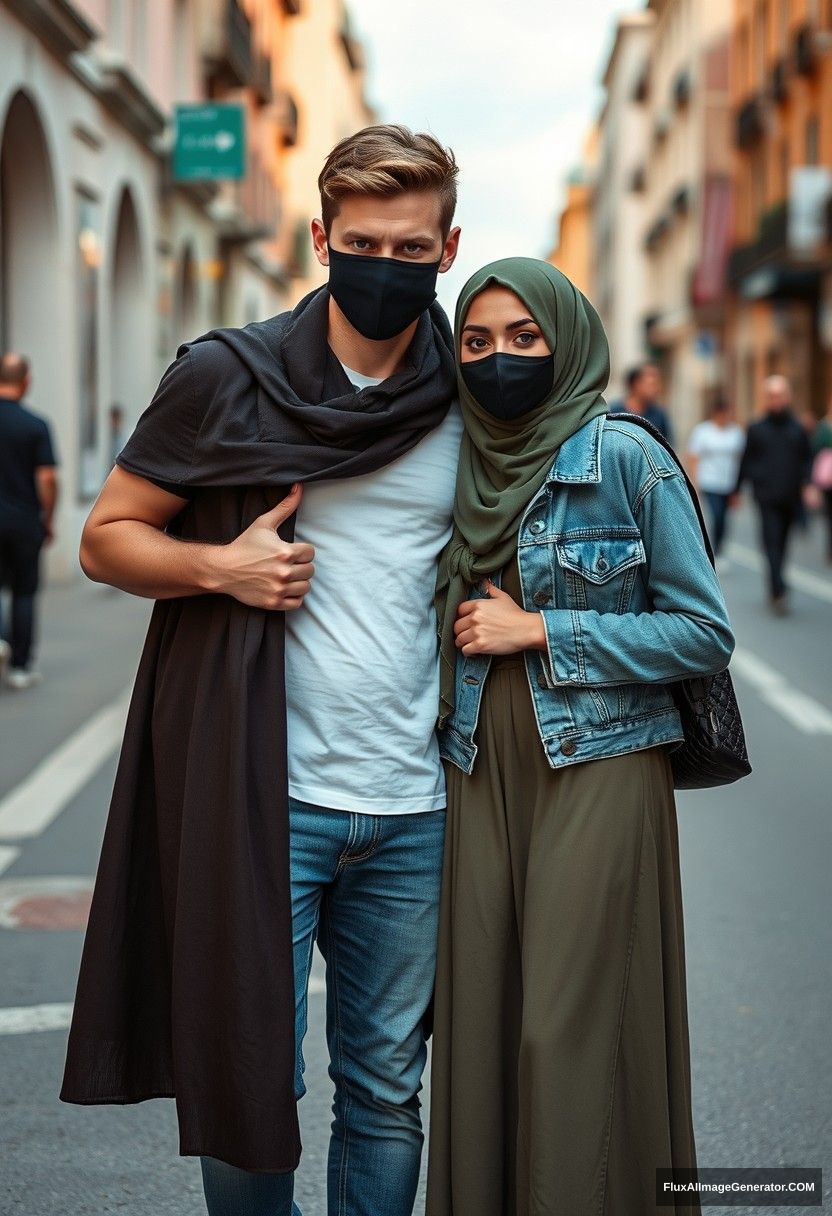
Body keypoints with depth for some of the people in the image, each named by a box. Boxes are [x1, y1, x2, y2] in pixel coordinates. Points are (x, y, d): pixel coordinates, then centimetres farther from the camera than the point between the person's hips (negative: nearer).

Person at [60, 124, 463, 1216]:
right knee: (248, 1079, 5)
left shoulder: (470, 403, 6)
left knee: (387, 1090, 12)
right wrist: (222, 566, -14)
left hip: (412, 808, 3)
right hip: (263, 796, -2)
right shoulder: (228, 377, -2)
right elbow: (106, 538, 3)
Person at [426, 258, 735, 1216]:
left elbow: (705, 633, -8)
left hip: (597, 770, -4)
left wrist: (540, 631, -12)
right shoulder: (456, 465, 9)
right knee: (481, 1017, 5)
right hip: (482, 775, 5)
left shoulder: (628, 458, -6)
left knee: (574, 1030, -6)